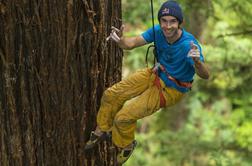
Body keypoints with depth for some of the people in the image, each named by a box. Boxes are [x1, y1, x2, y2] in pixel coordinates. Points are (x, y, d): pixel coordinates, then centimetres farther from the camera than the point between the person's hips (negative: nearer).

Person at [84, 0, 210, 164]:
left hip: (171, 90, -6)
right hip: (156, 74, 6)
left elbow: (205, 75, -43)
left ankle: (126, 145, 21)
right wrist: (120, 40, -41)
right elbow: (131, 43, -17)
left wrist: (197, 61, -66)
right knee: (111, 95, 7)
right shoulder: (158, 31, -18)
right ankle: (101, 130, 34)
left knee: (124, 117, -11)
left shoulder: (189, 45, -35)